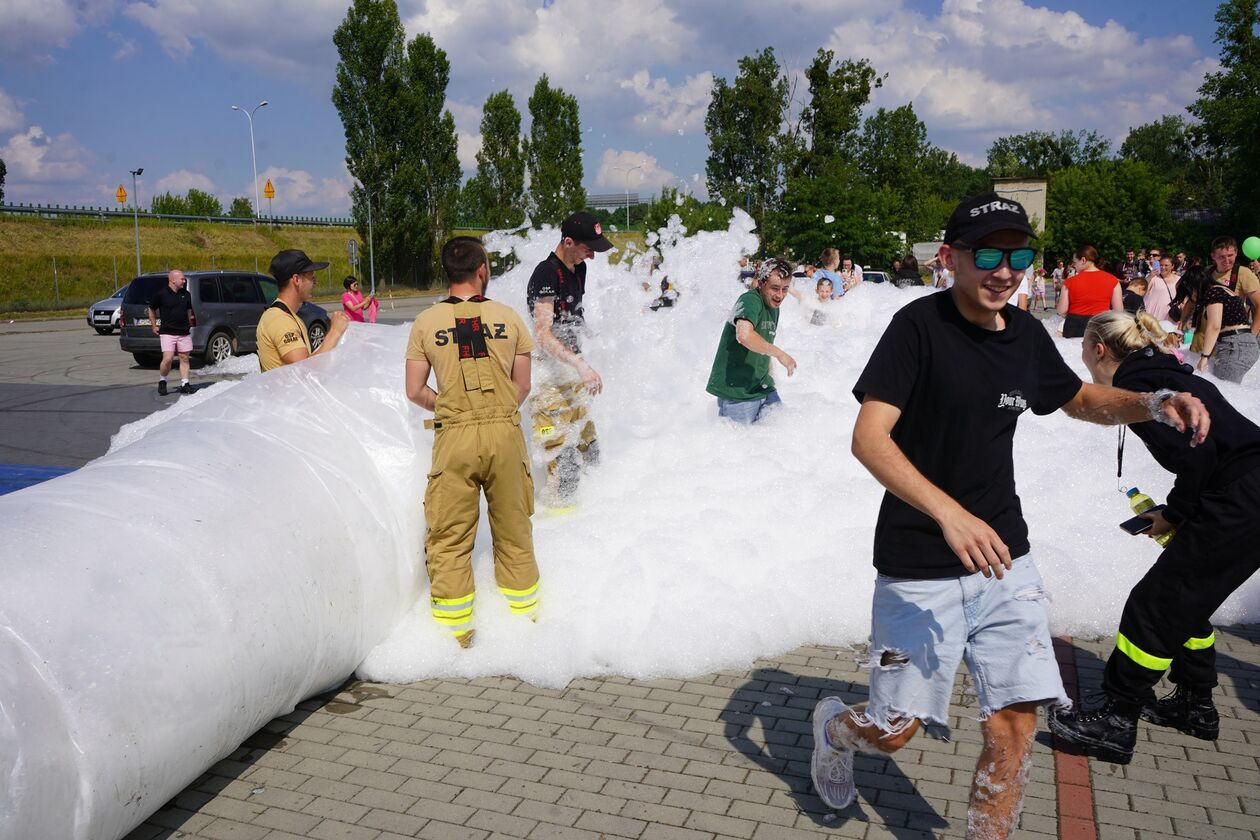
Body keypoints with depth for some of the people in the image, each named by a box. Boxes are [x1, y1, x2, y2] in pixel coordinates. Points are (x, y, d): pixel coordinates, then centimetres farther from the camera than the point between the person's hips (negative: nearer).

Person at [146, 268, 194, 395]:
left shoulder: (186, 294, 9)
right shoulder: (161, 293, -6)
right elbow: (151, 309, 6)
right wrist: (154, 326, 6)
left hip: (184, 332, 5)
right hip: (167, 332, -5)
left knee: (184, 358, 4)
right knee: (168, 359, -12)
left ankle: (184, 384, 10)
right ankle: (162, 381, 9)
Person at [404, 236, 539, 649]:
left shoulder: (426, 322, 0)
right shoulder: (508, 317, 1)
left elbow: (415, 391, 2)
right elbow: (523, 386, 6)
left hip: (455, 436, -1)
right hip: (505, 433, 1)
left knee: (449, 537, 9)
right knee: (514, 531, 15)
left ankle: (455, 629, 14)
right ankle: (523, 615, 26)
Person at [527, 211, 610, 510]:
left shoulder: (578, 269, 11)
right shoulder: (546, 274, -16)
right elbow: (542, 334, -24)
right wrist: (581, 365, -32)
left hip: (571, 374, 9)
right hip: (550, 377, -9)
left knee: (588, 449, 14)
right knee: (565, 456, -11)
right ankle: (557, 508, 1)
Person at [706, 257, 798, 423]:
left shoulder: (774, 308, 13)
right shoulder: (750, 300, -17)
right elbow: (744, 335, -37)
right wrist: (779, 354, -26)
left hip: (762, 388, 9)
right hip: (736, 392, -8)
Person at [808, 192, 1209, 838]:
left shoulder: (1025, 334, 5)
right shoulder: (920, 325, -14)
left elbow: (1080, 399, 23)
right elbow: (868, 437, -23)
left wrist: (1151, 405, 3)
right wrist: (949, 512, -36)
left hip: (1003, 561, 5)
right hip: (920, 570, -5)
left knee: (1014, 729, 2)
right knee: (893, 732, 7)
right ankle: (833, 725, 41)